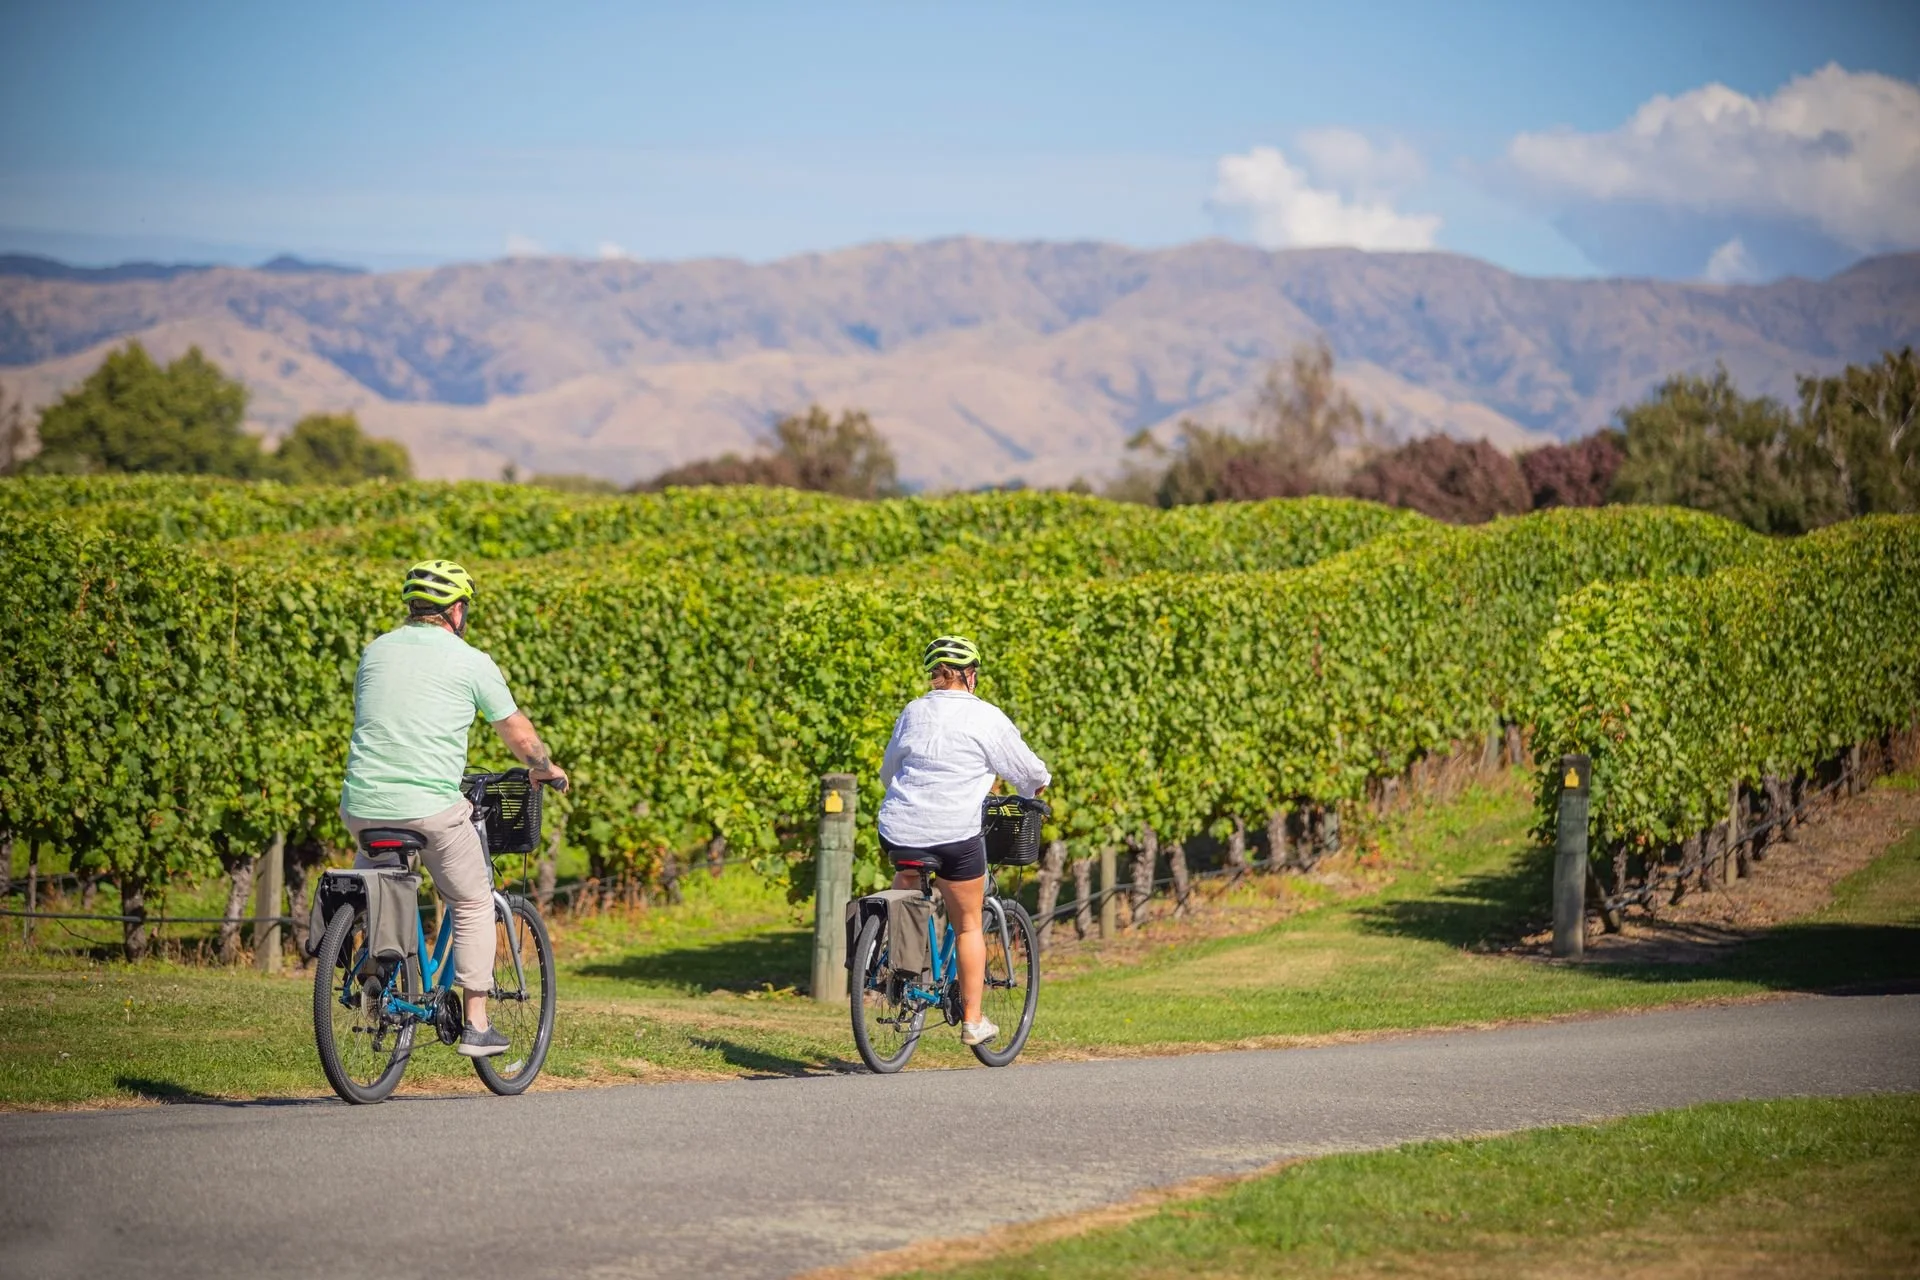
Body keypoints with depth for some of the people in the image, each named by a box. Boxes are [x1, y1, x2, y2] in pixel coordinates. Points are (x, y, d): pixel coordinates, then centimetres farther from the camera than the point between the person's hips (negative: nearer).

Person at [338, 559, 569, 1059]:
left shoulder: (376, 651, 14)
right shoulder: (470, 662, 1)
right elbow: (518, 734, 11)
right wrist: (546, 769, 31)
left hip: (363, 805, 4)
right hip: (431, 806, -4)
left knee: (372, 870, 36)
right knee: (473, 904, 14)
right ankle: (476, 1025, 11)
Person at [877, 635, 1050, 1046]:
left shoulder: (913, 712, 8)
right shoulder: (987, 718, -4)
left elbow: (888, 770, 19)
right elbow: (1027, 770, 5)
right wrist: (1038, 784, 28)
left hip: (899, 831, 3)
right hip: (956, 834, -3)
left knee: (909, 872, 37)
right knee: (968, 925, 11)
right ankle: (972, 1020, 14)